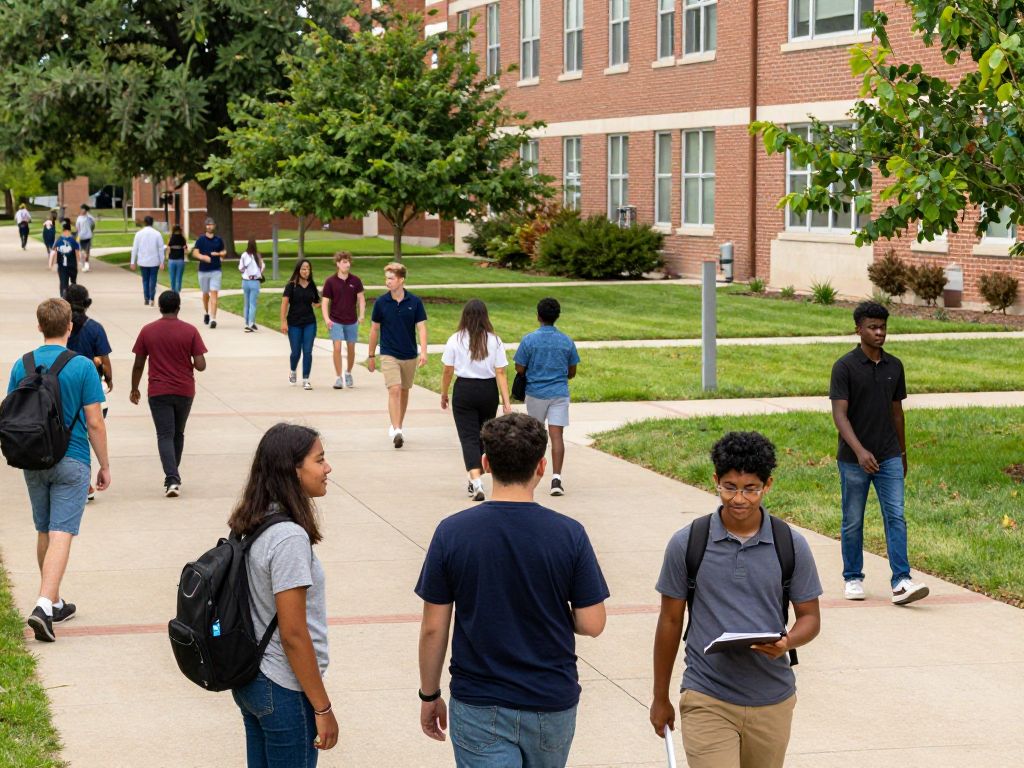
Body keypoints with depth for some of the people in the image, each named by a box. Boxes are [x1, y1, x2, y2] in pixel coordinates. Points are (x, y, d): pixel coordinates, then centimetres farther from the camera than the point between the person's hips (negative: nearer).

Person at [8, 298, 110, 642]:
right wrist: (104, 465, 0)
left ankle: (54, 602, 28)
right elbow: (94, 423, -10)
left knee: (44, 532, 17)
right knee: (61, 534, -8)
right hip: (71, 462, -4)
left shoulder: (22, 366, 0)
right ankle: (44, 605, -21)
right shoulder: (82, 366, -11)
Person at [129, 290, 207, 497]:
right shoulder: (190, 331, -6)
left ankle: (172, 479, -19)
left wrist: (134, 389, 14)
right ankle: (174, 475, 28)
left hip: (158, 392, -1)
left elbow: (138, 364, 1)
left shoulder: (147, 331, -3)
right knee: (178, 434, 18)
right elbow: (200, 365, -9)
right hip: (184, 391, 1)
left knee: (165, 436, -2)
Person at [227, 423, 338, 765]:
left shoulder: (252, 527, 4)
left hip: (249, 682, 9)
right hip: (283, 692, -9)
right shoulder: (289, 538, -23)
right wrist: (323, 708, -15)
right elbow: (293, 635, -22)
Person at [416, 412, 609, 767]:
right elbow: (592, 624, -7)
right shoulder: (569, 534, -10)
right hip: (551, 704, 2)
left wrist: (429, 695, 8)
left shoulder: (451, 533, -10)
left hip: (479, 708, -1)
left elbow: (433, 628, -6)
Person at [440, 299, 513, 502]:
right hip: (489, 389, 2)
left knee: (469, 437, -1)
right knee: (484, 435, 18)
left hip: (464, 390, -2)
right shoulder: (494, 341, -3)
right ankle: (475, 480, 30)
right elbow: (500, 373, -5)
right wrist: (506, 401, -4)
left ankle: (476, 482, -17)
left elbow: (448, 372, -2)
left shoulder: (455, 340, -6)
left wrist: (444, 394, 12)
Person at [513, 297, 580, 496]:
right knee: (557, 435, -4)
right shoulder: (567, 341, -1)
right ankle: (556, 478, -15)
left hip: (535, 393, 0)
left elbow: (519, 369, -5)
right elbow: (572, 372, 7)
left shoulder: (529, 340, -8)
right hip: (559, 393, 0)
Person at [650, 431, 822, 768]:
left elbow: (810, 617, 7)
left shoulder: (791, 546, -1)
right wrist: (660, 698, 10)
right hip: (707, 699, -2)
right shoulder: (686, 544, -4)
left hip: (772, 701, 2)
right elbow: (670, 621, 5)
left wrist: (786, 642, -17)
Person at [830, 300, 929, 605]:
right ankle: (853, 579, 22)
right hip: (853, 459, -3)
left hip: (889, 457, 4)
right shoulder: (845, 367, -10)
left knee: (895, 517, -6)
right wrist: (859, 451, -29)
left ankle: (901, 582, -10)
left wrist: (902, 454, 19)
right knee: (853, 522, 8)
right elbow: (839, 414, -17)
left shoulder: (894, 366, 6)